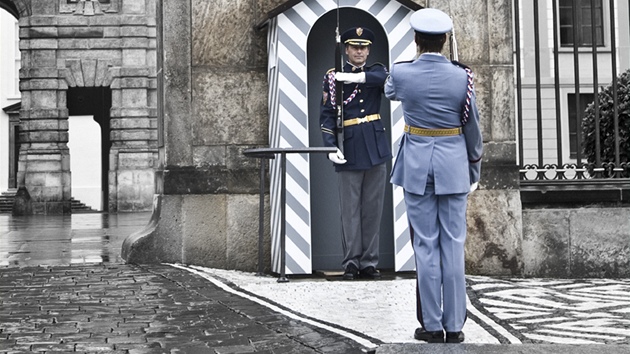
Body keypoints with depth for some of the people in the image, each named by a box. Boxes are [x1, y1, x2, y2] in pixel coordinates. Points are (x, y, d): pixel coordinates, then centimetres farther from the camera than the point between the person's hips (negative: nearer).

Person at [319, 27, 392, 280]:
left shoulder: (376, 71, 11)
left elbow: (387, 78, -14)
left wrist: (356, 77, -23)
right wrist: (330, 146, -15)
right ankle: (351, 262, 4)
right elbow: (326, 115, -2)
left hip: (376, 147, 2)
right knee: (350, 209, -1)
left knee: (373, 208, 4)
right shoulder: (332, 77, 5)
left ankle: (369, 262, 9)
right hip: (349, 150, -2)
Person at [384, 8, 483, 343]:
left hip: (416, 162, 0)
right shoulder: (461, 77, -8)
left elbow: (389, 92, 18)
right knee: (453, 244, 5)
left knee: (425, 245, 4)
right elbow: (473, 128, 1)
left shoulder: (400, 73, -8)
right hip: (453, 162, 0)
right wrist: (474, 169, 15)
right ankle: (454, 326, 9)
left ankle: (432, 325, 8)